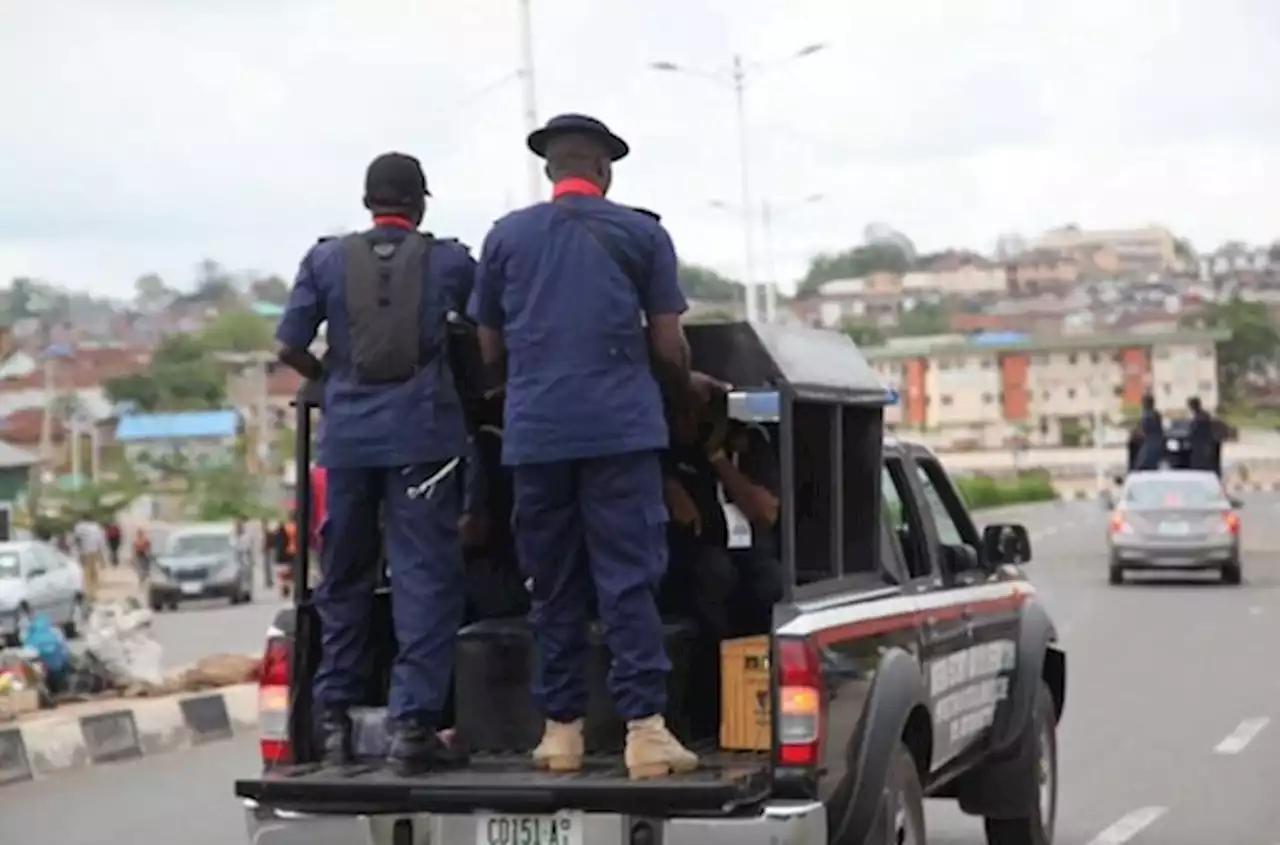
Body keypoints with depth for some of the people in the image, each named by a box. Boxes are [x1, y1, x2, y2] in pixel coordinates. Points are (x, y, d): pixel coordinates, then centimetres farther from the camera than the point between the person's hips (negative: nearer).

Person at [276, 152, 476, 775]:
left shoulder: (326, 260, 6)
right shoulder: (449, 260, 5)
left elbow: (289, 347, 3)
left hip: (347, 433, 2)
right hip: (421, 432, -2)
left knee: (344, 578, 14)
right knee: (425, 577, -2)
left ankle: (334, 719, 18)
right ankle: (412, 723, -10)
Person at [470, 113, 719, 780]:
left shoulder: (505, 236, 12)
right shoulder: (642, 234, 6)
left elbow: (489, 353, 16)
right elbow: (668, 350, 5)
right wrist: (688, 390, 24)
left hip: (534, 431, 2)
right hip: (622, 427, -2)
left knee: (553, 584, 9)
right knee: (630, 579, -4)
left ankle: (561, 728, 10)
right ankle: (644, 726, -10)